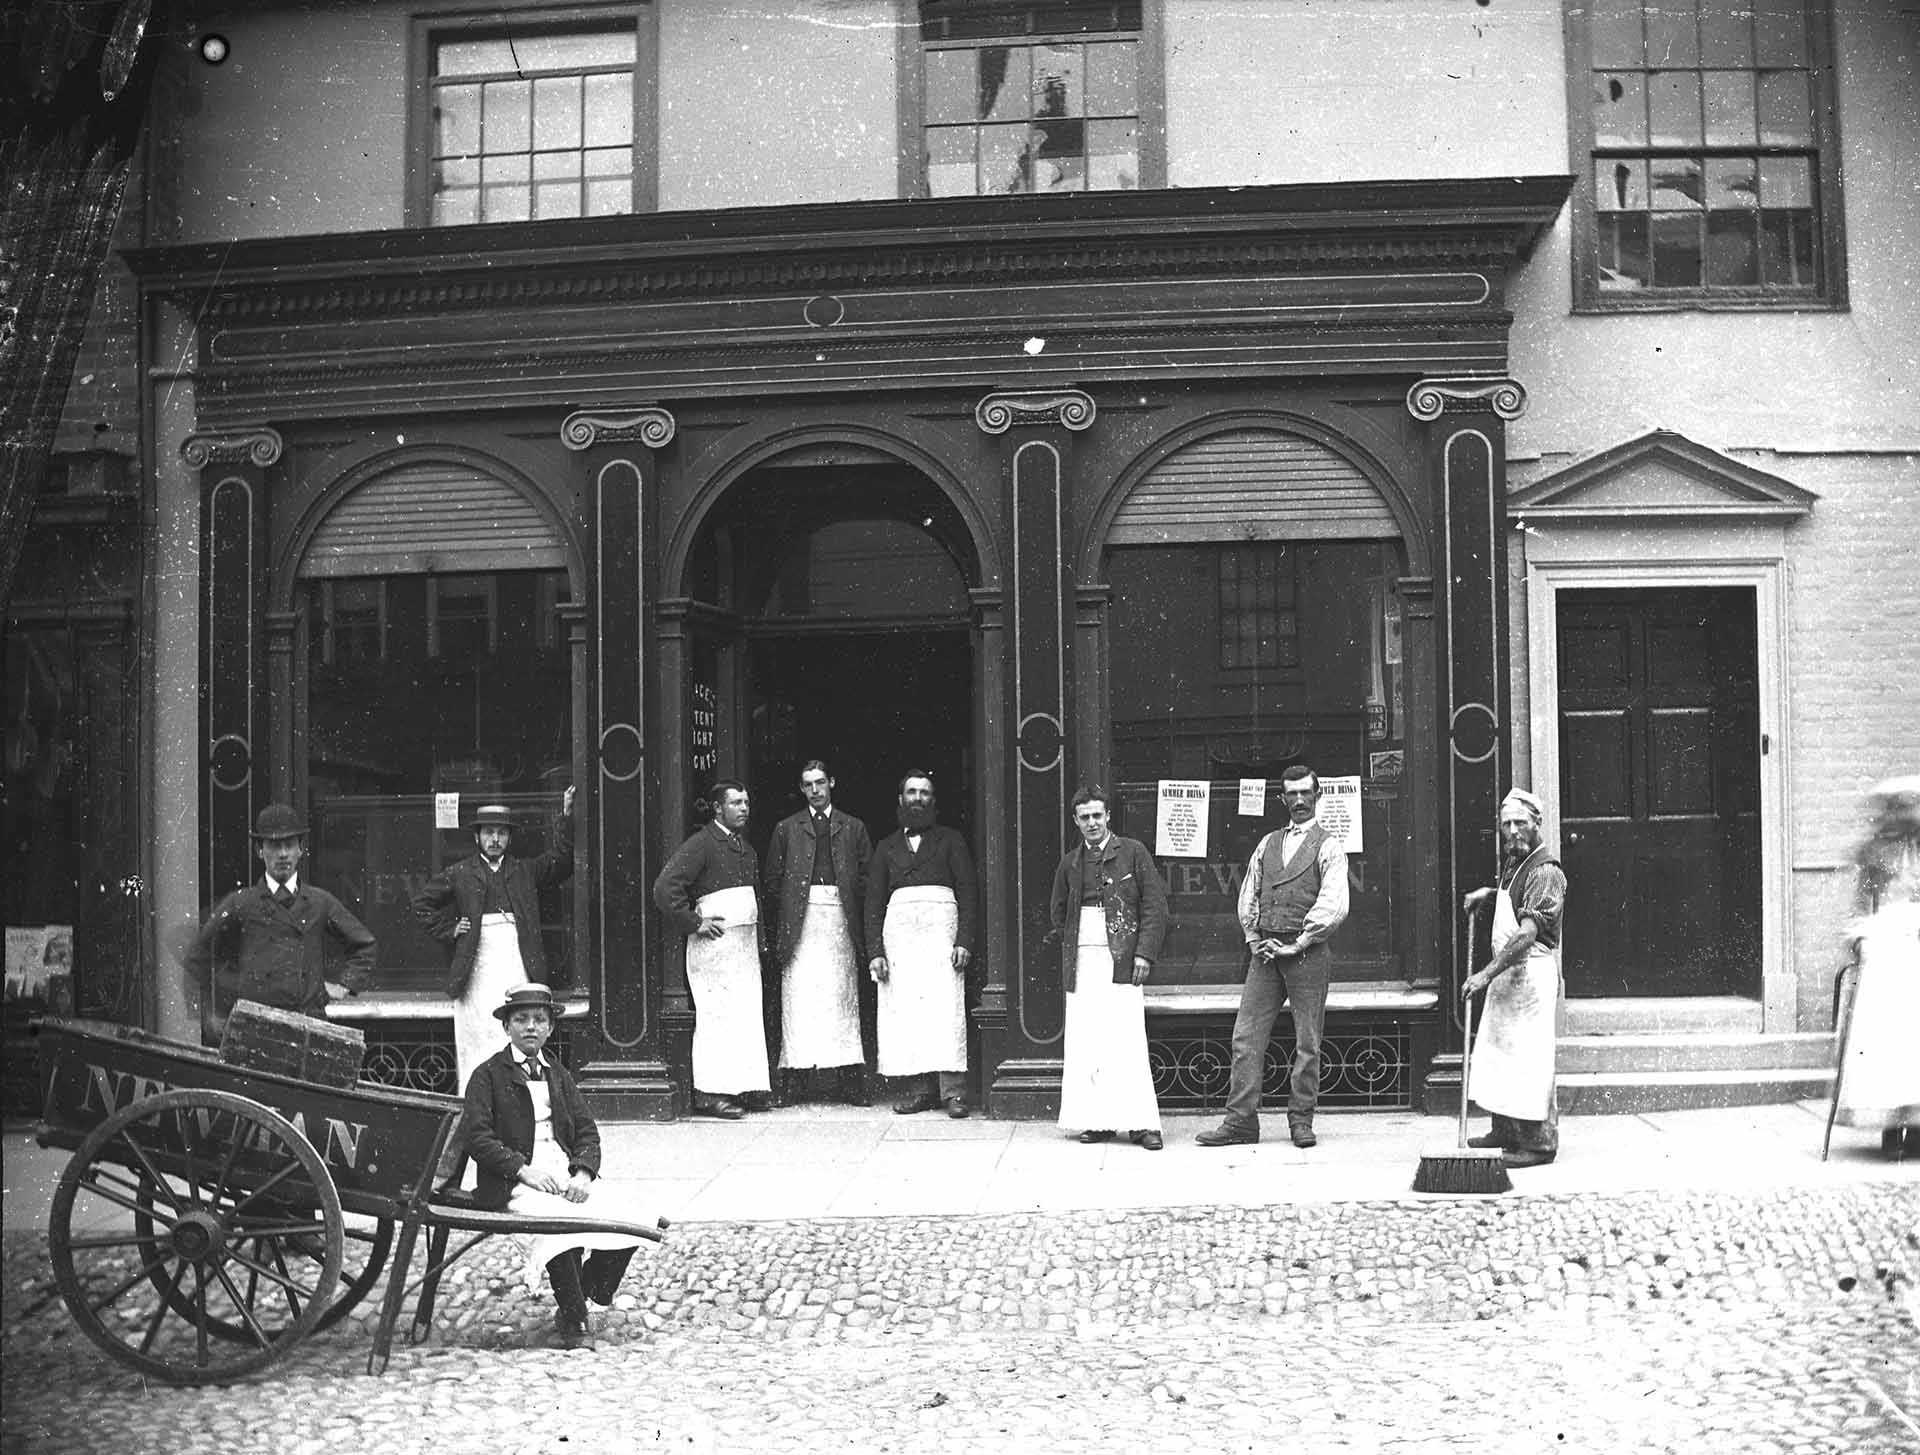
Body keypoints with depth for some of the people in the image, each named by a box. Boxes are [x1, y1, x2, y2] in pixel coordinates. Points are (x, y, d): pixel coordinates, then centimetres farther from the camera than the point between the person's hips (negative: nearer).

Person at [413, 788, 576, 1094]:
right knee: (477, 1039, -5)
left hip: (517, 963, 1)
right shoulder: (459, 874, 13)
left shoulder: (525, 871, 17)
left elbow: (560, 862, 7)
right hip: (476, 969, -1)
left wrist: (565, 819, -1)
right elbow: (422, 904, 19)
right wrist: (449, 930, 8)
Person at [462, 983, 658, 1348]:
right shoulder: (487, 1075, 6)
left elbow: (587, 1130, 15)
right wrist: (523, 1169, -17)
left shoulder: (557, 1074, 22)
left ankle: (584, 1298, 1)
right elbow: (478, 1137, -5)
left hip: (568, 1180, 5)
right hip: (516, 1185, -5)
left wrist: (583, 1172, -5)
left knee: (627, 1221, -18)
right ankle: (572, 1319, -18)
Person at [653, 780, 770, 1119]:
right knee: (717, 1012, -9)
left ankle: (740, 1087, 8)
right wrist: (694, 923, -13)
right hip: (714, 941, -8)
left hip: (745, 941, 8)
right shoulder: (701, 843, -7)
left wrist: (760, 936, 15)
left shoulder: (745, 847, 18)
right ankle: (709, 1094, -6)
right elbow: (665, 888, -15)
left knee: (747, 1012, 4)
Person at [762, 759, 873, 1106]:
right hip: (800, 918, 0)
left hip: (840, 917, 0)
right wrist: (782, 919, 0)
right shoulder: (787, 829, 13)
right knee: (798, 997, -6)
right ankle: (787, 1080, -5)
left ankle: (851, 1083, -2)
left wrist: (857, 915, -1)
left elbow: (868, 878, 10)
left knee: (843, 998, -2)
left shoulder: (853, 828, 14)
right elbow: (773, 880, 10)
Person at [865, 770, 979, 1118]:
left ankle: (952, 1090, -14)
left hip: (940, 923, -2)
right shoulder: (888, 845, 20)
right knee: (904, 1010, -6)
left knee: (946, 1007, -12)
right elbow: (874, 900, 15)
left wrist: (965, 941, -7)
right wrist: (875, 951, 3)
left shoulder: (949, 840, 14)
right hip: (899, 926, 3)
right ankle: (925, 1088, -4)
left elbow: (968, 890, 6)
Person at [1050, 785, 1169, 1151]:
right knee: (1085, 1043, -1)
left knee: (1128, 1040, -9)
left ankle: (1141, 1123, -7)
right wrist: (1070, 948, 14)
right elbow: (1058, 911, 27)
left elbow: (1155, 904, 0)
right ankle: (1097, 1120, 4)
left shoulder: (1132, 852, 3)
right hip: (1082, 962, 4)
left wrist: (1144, 953, -8)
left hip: (1120, 958, -4)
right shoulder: (1070, 863, 14)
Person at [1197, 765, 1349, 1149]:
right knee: (1246, 1037, -1)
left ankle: (1301, 1121, 8)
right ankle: (1240, 1121, 1)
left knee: (1307, 1042, 0)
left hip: (1306, 954, -4)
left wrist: (1297, 945, -11)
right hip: (1265, 952, 4)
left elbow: (1333, 907, -8)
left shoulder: (1329, 848, 2)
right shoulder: (1268, 844, 17)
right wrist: (1255, 940, 4)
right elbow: (1248, 897, 18)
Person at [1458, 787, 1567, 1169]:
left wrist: (1487, 973, -30)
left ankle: (1540, 1142, -3)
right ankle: (1506, 1132, 23)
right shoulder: (1512, 863, 14)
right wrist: (1488, 894, 18)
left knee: (1530, 1056, -8)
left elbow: (1527, 933, -26)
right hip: (1506, 970, 10)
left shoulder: (1546, 872, -16)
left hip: (1532, 970, -10)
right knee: (1497, 1052, 13)